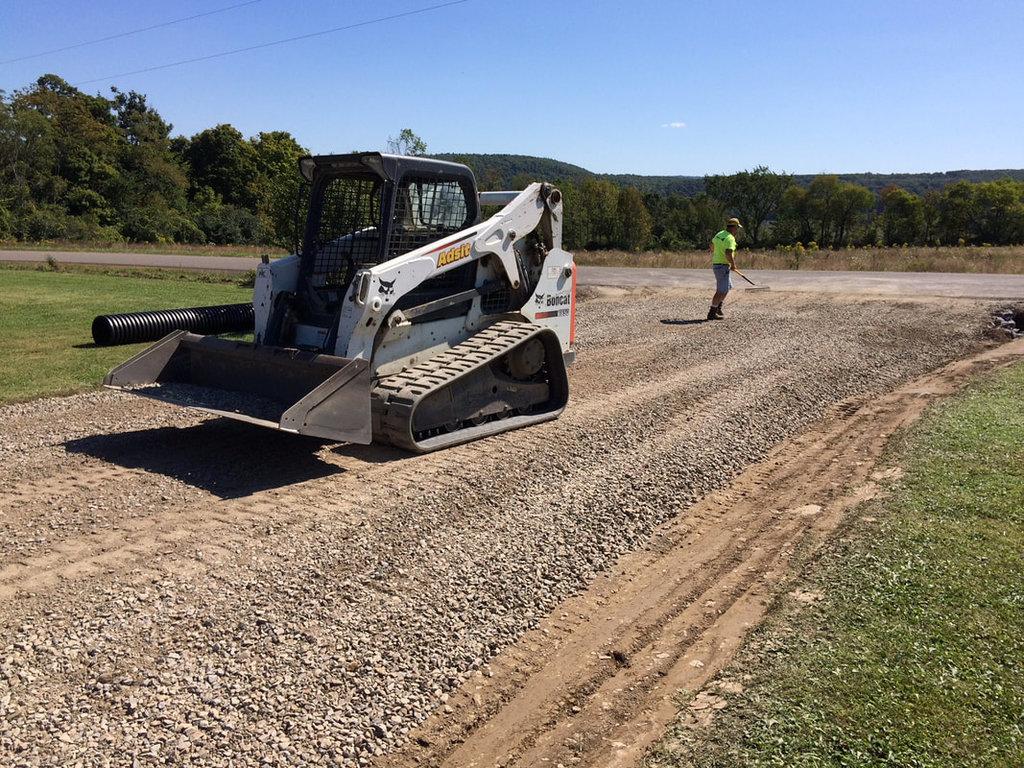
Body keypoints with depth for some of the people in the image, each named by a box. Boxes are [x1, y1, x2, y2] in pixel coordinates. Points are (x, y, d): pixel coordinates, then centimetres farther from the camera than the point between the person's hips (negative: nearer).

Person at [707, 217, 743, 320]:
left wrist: (712, 250, 52)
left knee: (728, 287, 22)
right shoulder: (730, 238, -19)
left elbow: (712, 244, 29)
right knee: (722, 291, -4)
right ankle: (712, 313, -2)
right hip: (723, 266, -10)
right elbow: (728, 254, -32)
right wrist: (733, 264, -15)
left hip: (716, 264, 10)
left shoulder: (720, 234, 9)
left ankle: (718, 308, 29)